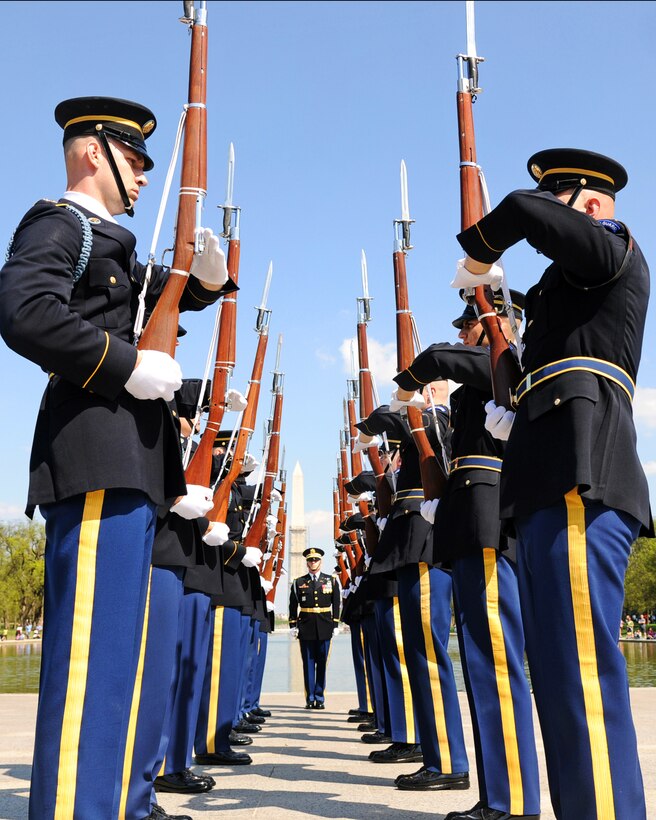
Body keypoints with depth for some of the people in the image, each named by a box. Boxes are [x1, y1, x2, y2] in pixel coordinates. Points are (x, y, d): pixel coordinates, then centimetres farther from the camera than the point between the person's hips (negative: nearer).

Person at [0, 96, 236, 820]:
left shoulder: (109, 243, 27)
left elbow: (161, 294, 33)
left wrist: (206, 275, 10)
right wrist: (128, 364, -18)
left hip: (127, 461, 10)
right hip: (98, 457, -10)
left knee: (109, 647, 13)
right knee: (92, 651, -11)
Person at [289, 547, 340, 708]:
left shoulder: (332, 581, 9)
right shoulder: (298, 582, 7)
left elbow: (336, 604, 8)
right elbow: (293, 605, 7)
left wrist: (335, 625, 3)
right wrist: (293, 625, 1)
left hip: (324, 628, 0)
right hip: (305, 628, 0)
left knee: (322, 663, 3)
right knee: (308, 663, 2)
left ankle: (320, 698, 10)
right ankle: (310, 699, 8)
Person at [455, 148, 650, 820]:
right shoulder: (572, 287, 32)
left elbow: (523, 210, -11)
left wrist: (476, 256, 6)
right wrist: (515, 422, 19)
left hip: (580, 476, -10)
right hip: (553, 485, 10)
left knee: (581, 666, -15)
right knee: (555, 668, 9)